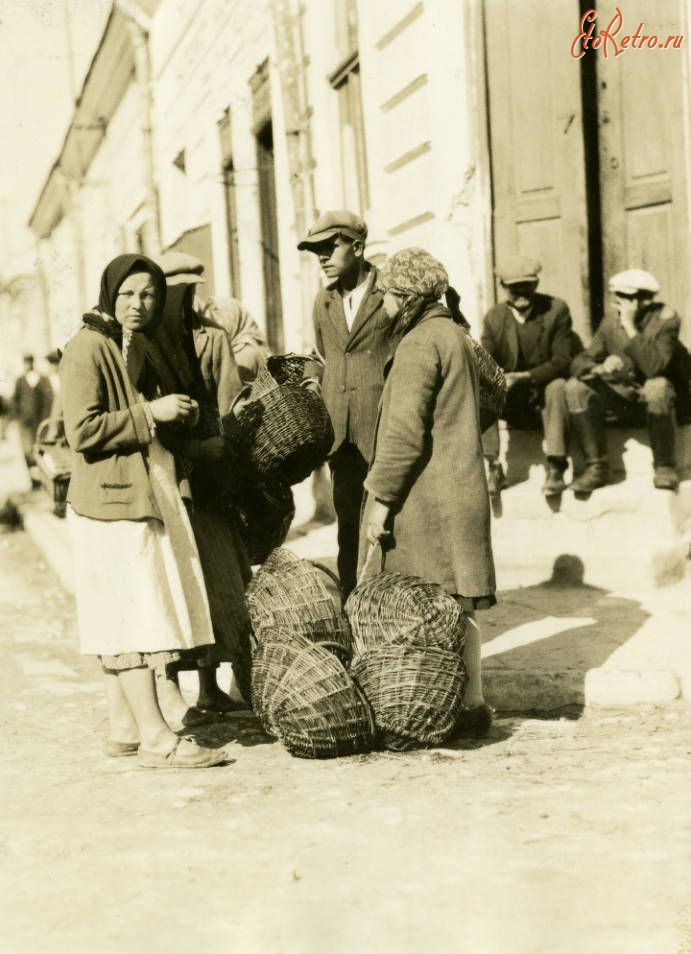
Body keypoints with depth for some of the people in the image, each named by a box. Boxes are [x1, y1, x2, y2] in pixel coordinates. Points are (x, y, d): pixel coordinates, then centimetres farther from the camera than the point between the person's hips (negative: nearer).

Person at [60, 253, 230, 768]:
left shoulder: (139, 347, 18)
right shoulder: (88, 348, -10)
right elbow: (82, 430, -18)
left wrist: (179, 418, 7)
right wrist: (150, 412, -17)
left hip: (149, 497, 9)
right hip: (113, 500, -9)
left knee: (124, 622, 10)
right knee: (133, 617, -9)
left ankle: (124, 729, 15)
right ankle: (154, 736, -8)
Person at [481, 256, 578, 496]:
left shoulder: (557, 310, -7)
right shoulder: (493, 317, 1)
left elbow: (561, 361, -14)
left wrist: (525, 377, -29)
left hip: (545, 393, -2)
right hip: (512, 400, 3)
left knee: (557, 386, -35)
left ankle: (555, 469, -33)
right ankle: (493, 468, -21)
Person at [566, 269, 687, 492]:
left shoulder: (665, 319, -16)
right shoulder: (610, 323, -3)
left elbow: (654, 367, -30)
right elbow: (580, 361, -7)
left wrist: (630, 327, -31)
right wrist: (600, 368, -30)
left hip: (657, 395, -4)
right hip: (623, 395, 4)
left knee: (656, 387, -39)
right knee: (576, 386, -18)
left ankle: (664, 467, -20)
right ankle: (596, 467, -15)